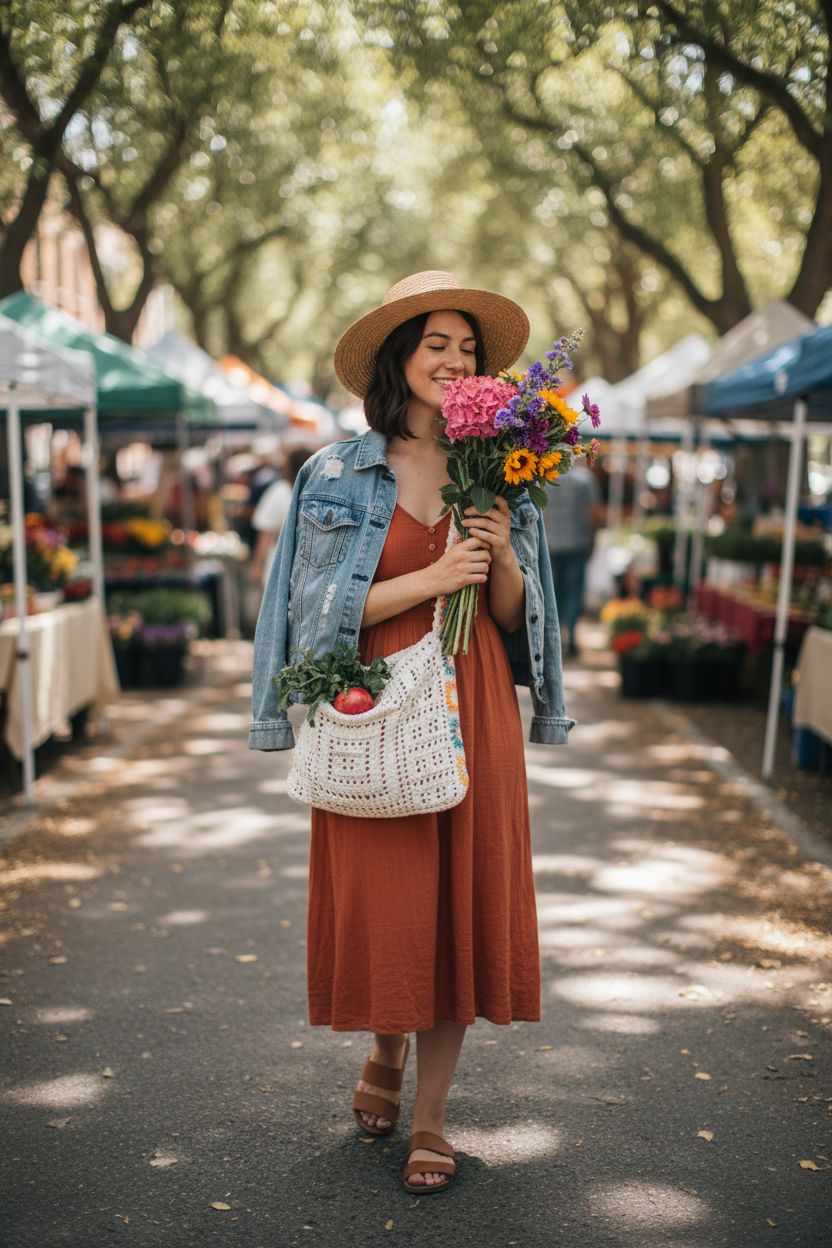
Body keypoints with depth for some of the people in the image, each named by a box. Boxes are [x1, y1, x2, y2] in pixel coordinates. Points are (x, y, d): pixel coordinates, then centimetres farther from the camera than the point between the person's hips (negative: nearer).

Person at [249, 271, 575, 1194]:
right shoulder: (337, 474, 0)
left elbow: (514, 616, 10)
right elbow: (318, 605, -6)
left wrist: (504, 557, -11)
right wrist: (429, 578, -15)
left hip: (471, 710, 2)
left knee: (462, 902, 3)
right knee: (379, 900, 4)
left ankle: (429, 1115, 19)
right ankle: (386, 1048, 37)